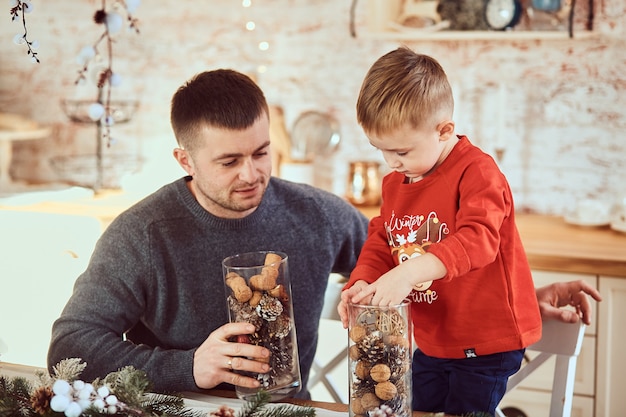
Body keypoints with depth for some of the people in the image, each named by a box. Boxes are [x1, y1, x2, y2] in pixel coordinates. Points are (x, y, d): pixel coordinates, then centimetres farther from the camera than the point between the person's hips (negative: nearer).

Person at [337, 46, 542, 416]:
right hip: (431, 343, 8)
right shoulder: (396, 182, 7)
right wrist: (362, 283, -13)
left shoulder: (477, 172, -19)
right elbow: (380, 244, 10)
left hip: (486, 344, -8)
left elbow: (478, 239, -34)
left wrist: (408, 272, -46)